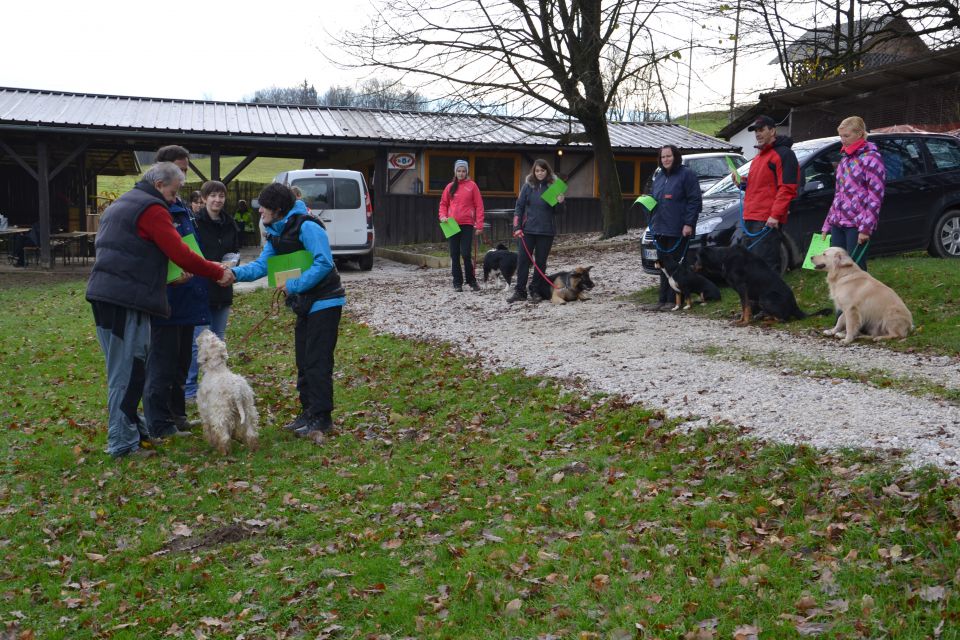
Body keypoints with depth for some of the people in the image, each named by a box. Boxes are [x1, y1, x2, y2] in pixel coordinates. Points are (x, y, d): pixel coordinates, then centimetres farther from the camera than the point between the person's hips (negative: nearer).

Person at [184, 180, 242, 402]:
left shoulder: (229, 224, 10)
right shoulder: (196, 222, -10)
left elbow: (236, 251, 18)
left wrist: (231, 262, -3)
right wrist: (215, 266, -20)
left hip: (222, 290, 6)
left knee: (218, 340, 13)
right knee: (198, 340, -6)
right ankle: (190, 389, 3)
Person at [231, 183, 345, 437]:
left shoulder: (306, 227, -18)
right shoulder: (276, 234, 10)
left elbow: (323, 263, -25)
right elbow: (261, 265, 7)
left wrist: (294, 285, -24)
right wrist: (235, 272, -10)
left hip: (324, 302, -9)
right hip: (305, 304, 9)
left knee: (317, 361, -7)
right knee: (304, 359, 13)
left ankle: (322, 417, 1)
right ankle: (309, 412, 22)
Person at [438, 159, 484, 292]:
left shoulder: (472, 185, 1)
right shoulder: (450, 187, 9)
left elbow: (479, 206, -1)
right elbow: (443, 203, 16)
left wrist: (479, 224, -7)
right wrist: (443, 216, -3)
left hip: (467, 224, -3)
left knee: (466, 254, -8)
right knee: (454, 255, 5)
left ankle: (471, 280, 8)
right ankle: (457, 283, 13)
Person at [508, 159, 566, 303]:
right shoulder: (528, 185, 3)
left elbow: (556, 212, 7)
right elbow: (519, 207, 3)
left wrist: (560, 203, -15)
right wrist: (517, 227, -6)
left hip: (546, 231, 0)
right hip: (527, 230, 0)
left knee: (541, 262, 6)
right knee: (523, 260, -2)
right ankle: (520, 291, 3)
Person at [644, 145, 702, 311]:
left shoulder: (686, 174, -5)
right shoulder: (659, 176, 18)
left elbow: (694, 200, -10)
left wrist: (689, 223, -16)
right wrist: (653, 222, 13)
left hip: (678, 230, -7)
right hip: (661, 229, 7)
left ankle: (673, 300, -2)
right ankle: (663, 300, 13)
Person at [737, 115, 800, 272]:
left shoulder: (783, 154, -7)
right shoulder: (758, 157, 24)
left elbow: (787, 188, -15)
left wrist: (775, 215, -22)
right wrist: (744, 182, 14)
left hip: (768, 221, -10)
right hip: (751, 218, 10)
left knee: (766, 265, -13)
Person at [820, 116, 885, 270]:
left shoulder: (871, 158, -6)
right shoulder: (846, 158, 17)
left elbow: (876, 197, -12)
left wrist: (866, 228, -17)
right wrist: (827, 223, 18)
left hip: (857, 224, -7)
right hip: (838, 223, 7)